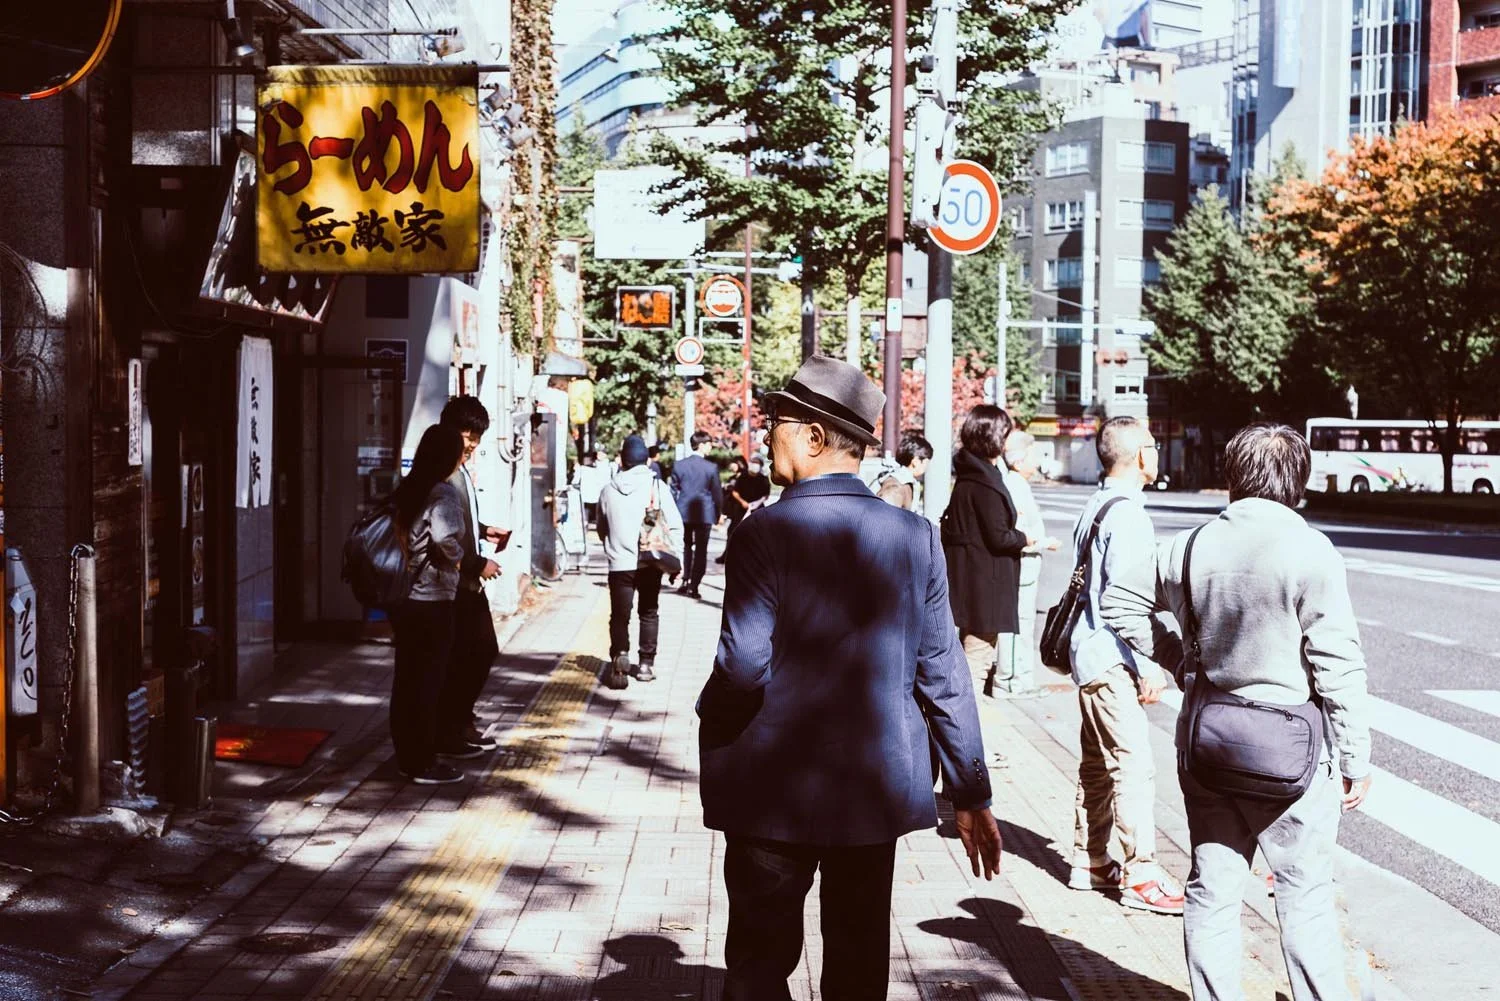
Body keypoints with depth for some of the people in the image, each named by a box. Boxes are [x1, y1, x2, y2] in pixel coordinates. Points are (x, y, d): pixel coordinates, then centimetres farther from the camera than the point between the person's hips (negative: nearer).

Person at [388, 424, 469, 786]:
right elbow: (445, 539, -31)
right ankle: (424, 764, 7)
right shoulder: (444, 494, -16)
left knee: (406, 679, 13)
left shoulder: (406, 490, 9)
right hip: (433, 601, -8)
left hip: (404, 597, 8)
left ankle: (406, 755, 22)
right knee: (428, 682, 0)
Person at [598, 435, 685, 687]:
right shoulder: (657, 486, -4)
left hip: (619, 563, 0)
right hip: (650, 562, 0)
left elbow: (601, 530, 13)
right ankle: (646, 663, 18)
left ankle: (619, 659, -17)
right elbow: (675, 526, -5)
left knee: (619, 615, 3)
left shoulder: (608, 490, 1)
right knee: (649, 613, 15)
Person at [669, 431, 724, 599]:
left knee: (685, 548, 17)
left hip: (683, 514, 3)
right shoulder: (711, 467, -10)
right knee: (700, 550, 3)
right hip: (704, 514, -3)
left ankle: (685, 582, 15)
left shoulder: (679, 466, 0)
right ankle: (693, 586, 1)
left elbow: (673, 491, 6)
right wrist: (718, 514, 8)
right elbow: (717, 492, -5)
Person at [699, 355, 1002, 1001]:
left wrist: (709, 720, 2)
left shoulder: (767, 533, -14)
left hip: (774, 792, -4)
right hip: (877, 790, 4)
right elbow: (944, 679, 0)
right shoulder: (915, 536, -2)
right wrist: (972, 795, 6)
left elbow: (743, 668, -20)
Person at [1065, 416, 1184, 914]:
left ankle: (1089, 862, 22)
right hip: (1112, 661, -10)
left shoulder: (1096, 507, 13)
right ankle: (1140, 875, -6)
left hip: (1091, 653, 10)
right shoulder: (1127, 514, -17)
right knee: (1133, 766, -8)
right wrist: (1147, 664, -17)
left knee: (1097, 764, 15)